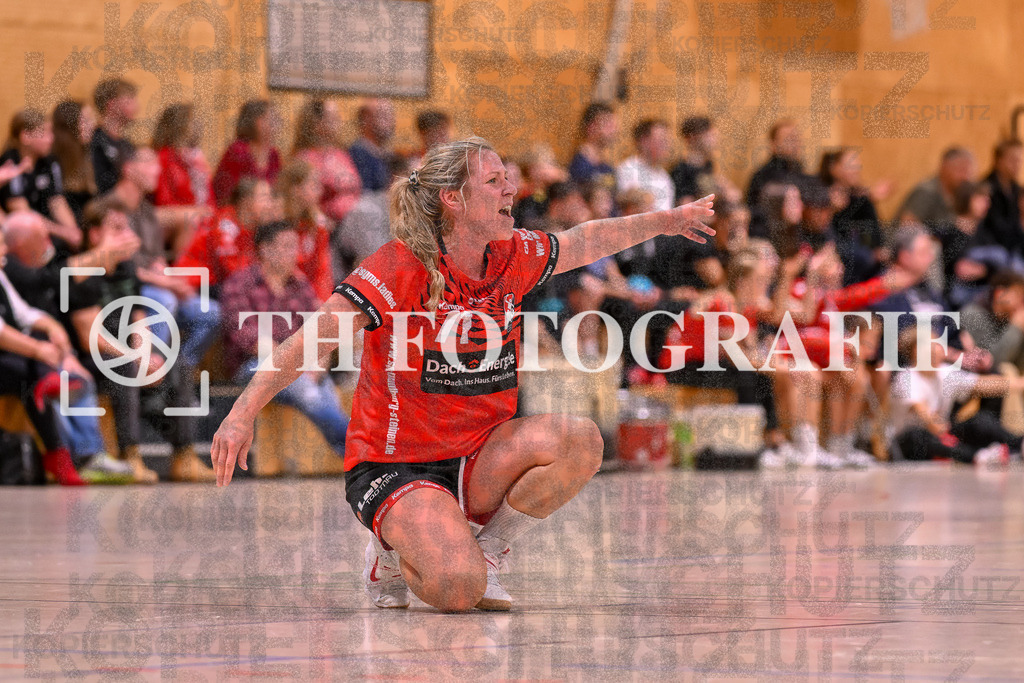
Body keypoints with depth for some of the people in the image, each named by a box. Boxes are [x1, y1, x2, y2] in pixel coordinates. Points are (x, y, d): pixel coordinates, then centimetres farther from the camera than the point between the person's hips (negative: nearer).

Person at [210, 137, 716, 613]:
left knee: (581, 441, -22)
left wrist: (668, 221, 35)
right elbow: (308, 344, -23)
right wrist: (244, 411, -34)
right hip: (394, 467, -6)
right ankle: (392, 553, 6)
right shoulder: (399, 269, -18)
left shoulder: (513, 258, 1)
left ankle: (485, 552, -1)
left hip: (477, 462, 6)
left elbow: (588, 241, 22)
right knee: (457, 589, -31)